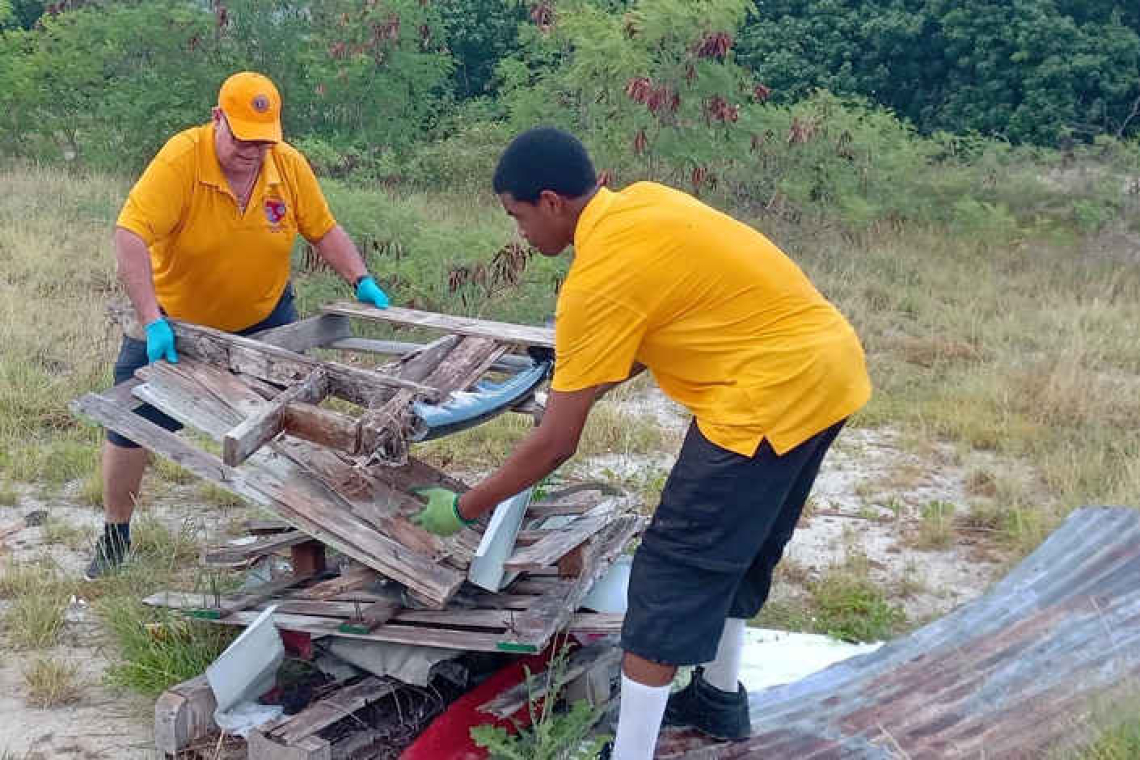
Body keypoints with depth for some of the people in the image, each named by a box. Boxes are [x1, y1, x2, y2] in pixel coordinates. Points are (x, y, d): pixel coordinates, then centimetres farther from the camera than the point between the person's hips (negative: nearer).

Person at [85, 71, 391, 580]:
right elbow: (130, 237, -34)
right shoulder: (181, 159, -28)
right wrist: (152, 321, -43)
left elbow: (324, 230, -3)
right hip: (176, 318, -2)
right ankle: (115, 533, 25)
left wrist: (363, 281, -18)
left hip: (263, 316, 3)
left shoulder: (290, 164, -15)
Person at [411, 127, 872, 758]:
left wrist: (463, 509, 0)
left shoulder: (598, 278, -16)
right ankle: (719, 697, 42)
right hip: (826, 362, 10)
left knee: (672, 573, -2)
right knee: (738, 549, 24)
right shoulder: (641, 201, 9)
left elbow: (556, 444, -13)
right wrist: (580, 377, 20)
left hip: (773, 392, -10)